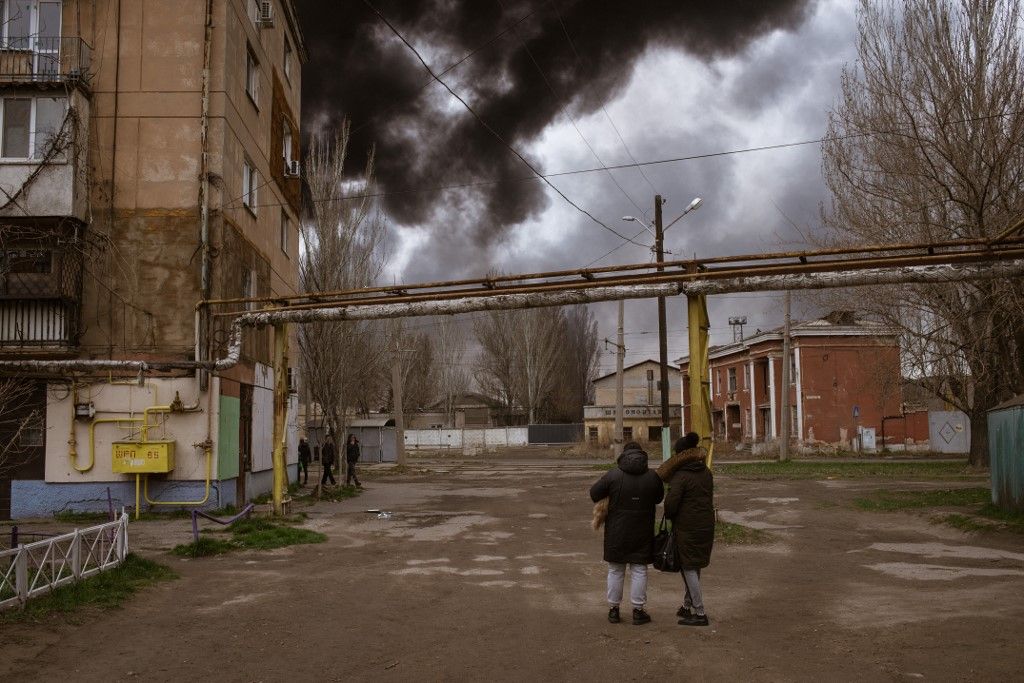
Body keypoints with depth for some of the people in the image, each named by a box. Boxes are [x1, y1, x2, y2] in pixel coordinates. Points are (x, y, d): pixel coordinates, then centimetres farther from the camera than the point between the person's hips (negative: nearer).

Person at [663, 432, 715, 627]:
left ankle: (699, 613, 3)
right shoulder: (706, 472, 7)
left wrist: (668, 516, 1)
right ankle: (688, 605, 30)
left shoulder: (680, 476, -16)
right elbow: (710, 497, 11)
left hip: (686, 527, -7)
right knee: (694, 567, 18)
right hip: (707, 525, 7)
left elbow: (671, 503, -17)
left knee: (689, 569, 1)